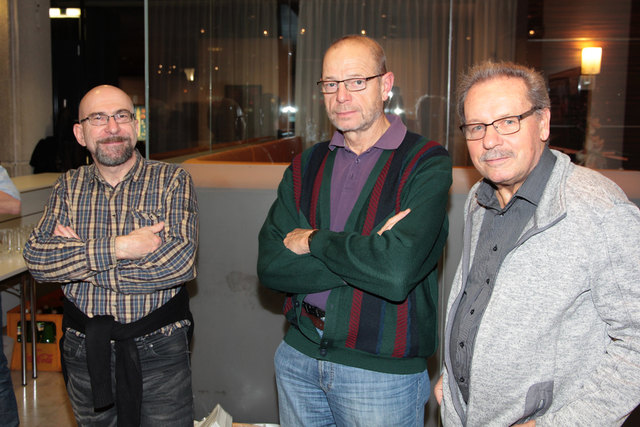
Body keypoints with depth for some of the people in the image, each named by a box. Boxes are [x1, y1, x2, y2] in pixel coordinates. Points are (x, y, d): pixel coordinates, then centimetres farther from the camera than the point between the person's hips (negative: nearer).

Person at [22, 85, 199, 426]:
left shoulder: (172, 181, -6)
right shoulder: (69, 187, 4)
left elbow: (180, 262, -20)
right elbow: (36, 258, -9)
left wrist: (77, 259, -16)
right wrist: (117, 249, -22)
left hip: (158, 350, -2)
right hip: (85, 351, 3)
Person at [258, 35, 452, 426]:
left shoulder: (426, 163, -12)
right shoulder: (306, 167, 4)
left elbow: (397, 272, -26)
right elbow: (271, 267, -7)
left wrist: (313, 241, -12)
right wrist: (363, 251, -19)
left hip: (382, 369, -4)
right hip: (299, 354, 4)